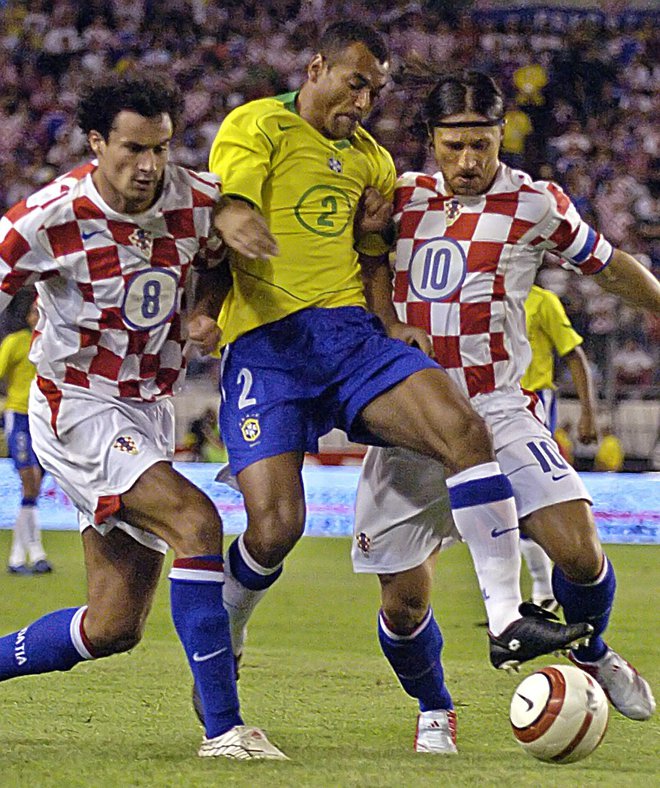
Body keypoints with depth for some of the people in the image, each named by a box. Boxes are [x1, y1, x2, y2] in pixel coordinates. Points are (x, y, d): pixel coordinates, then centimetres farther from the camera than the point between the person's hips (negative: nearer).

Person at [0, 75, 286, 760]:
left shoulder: (198, 203, -6)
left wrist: (207, 309, -4)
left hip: (148, 414, 6)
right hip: (76, 411, -6)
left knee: (114, 626, 5)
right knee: (196, 522, -26)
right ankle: (223, 728, -25)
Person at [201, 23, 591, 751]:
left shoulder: (371, 161, 21)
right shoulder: (256, 127, 3)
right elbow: (226, 210, -14)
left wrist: (373, 231, 6)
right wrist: (237, 227, -39)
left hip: (351, 335, 5)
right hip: (266, 343, -5)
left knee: (463, 426, -20)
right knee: (275, 527, -16)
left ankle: (507, 621, -18)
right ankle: (222, 650, 16)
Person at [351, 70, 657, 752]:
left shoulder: (534, 204, 0)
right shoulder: (403, 197, 5)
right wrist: (388, 323, -2)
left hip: (497, 410, -1)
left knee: (578, 550, -19)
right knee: (404, 599, -2)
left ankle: (591, 657, 13)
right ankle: (432, 709, 27)